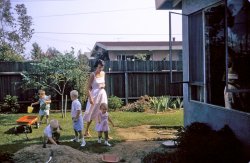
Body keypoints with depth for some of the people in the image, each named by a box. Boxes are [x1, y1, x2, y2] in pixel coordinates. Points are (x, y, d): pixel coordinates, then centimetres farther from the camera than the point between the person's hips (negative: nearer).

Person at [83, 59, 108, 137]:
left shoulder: (103, 73, 4)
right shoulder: (93, 74, -13)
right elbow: (89, 87, -14)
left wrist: (103, 85, -1)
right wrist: (90, 98, -21)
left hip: (102, 94, 5)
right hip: (94, 95, -5)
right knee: (92, 113, 6)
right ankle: (86, 131, 23)